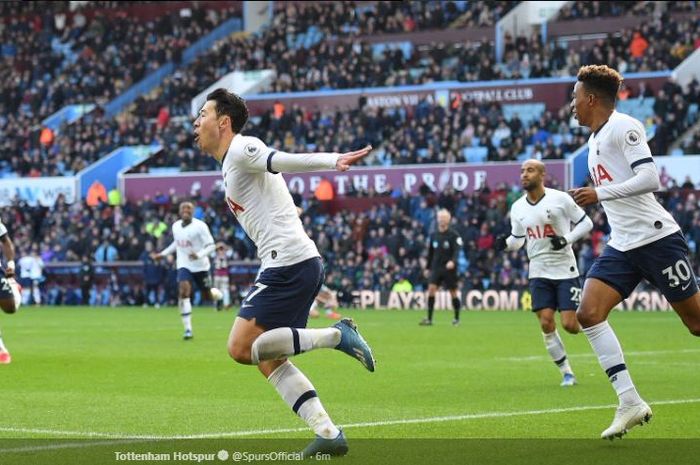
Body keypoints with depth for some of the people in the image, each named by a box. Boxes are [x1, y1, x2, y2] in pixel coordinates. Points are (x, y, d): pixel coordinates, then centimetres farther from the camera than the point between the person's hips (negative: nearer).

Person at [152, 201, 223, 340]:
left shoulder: (200, 226, -14)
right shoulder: (176, 226, 4)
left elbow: (211, 245, -15)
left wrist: (199, 255, -31)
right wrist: (163, 254, 19)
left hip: (201, 266, -3)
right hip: (184, 266, 3)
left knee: (208, 296, 8)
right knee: (183, 291, -21)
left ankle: (215, 293, 51)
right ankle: (188, 329, -20)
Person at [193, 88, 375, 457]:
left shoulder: (241, 149, -6)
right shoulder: (232, 164, 25)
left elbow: (285, 160, -23)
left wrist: (334, 161, -39)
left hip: (288, 262, -10)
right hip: (302, 264, 10)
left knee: (241, 349, -11)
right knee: (269, 361, 9)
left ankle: (336, 335, -12)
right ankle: (328, 434, 1)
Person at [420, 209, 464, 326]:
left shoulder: (454, 235, -5)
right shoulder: (433, 235, 8)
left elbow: (457, 250, -17)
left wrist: (453, 261, -35)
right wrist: (428, 267, 17)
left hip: (449, 269, -3)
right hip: (436, 268, 3)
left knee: (453, 292, 3)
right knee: (431, 288, -13)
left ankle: (456, 318, 21)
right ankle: (429, 319, -14)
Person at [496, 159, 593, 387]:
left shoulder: (560, 199, -9)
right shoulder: (517, 208, 5)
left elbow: (586, 223, -2)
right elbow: (518, 239, 17)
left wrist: (567, 239, -17)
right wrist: (505, 244, -6)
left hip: (565, 270, -4)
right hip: (539, 273, 4)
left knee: (569, 325, -10)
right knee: (546, 323, -7)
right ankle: (567, 372, 7)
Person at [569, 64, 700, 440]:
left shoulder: (623, 127, -10)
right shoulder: (595, 140, 17)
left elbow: (650, 178, -20)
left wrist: (599, 195, -20)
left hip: (656, 238, -9)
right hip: (622, 246, 9)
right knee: (588, 313, -10)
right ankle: (630, 402, -11)